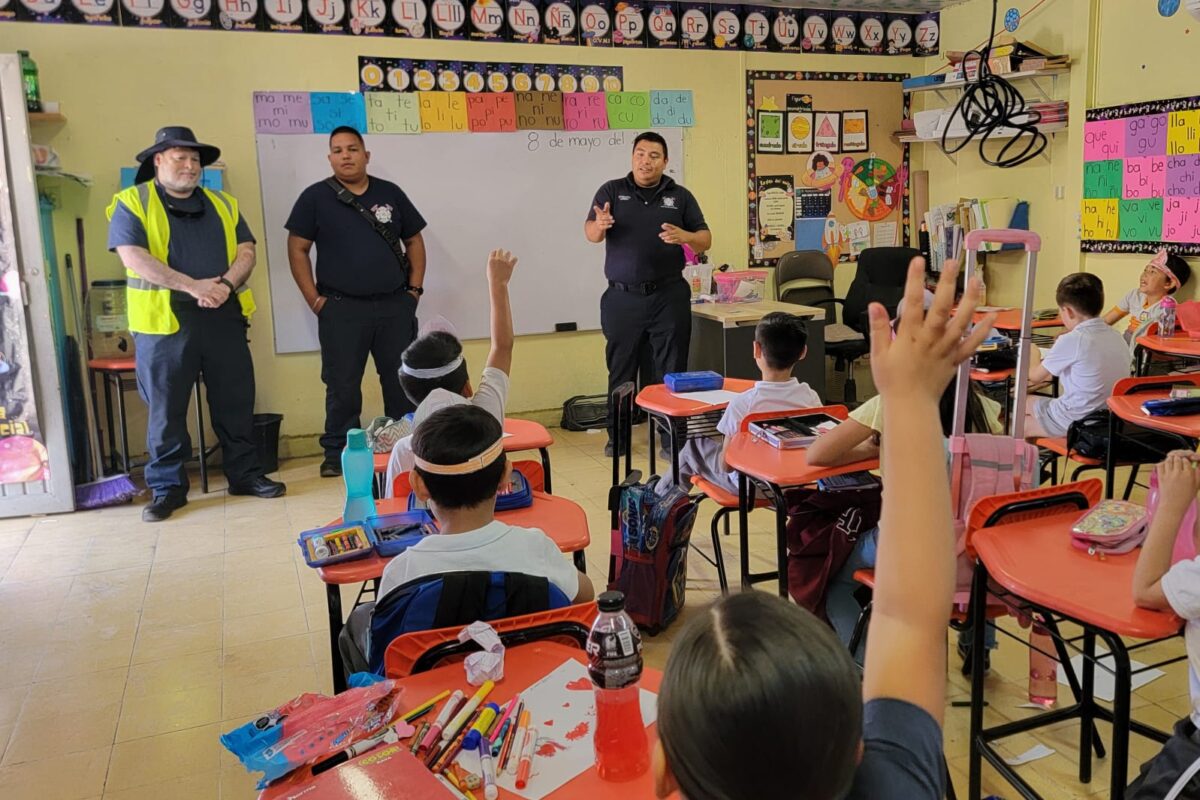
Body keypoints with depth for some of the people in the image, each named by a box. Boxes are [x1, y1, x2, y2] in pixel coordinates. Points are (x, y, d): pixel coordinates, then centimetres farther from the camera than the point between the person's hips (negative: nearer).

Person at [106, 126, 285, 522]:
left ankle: (245, 473, 20)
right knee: (165, 407, 3)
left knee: (236, 400, 8)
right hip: (165, 319, -3)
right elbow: (134, 258, -11)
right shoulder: (133, 203, 2)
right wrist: (194, 286, -17)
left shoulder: (222, 205, 16)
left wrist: (225, 284, -13)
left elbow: (246, 251, 7)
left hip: (224, 316, 4)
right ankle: (167, 486, 14)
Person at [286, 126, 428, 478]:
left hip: (395, 305, 3)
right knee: (342, 385, 3)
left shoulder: (391, 193, 9)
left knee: (403, 379, 9)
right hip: (341, 309, -2)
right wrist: (314, 299, -7)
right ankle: (338, 452, 16)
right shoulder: (315, 197, 1)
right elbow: (297, 249, 0)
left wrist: (415, 287, 3)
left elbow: (414, 240, 13)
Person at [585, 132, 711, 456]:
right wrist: (600, 225, -29)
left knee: (671, 371, 3)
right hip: (622, 298, 0)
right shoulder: (612, 191, 6)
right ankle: (617, 435, 20)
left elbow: (706, 240, 6)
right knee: (621, 371, 8)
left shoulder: (680, 196, 7)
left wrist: (684, 237, -16)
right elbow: (591, 234, -4)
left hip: (669, 296, 0)